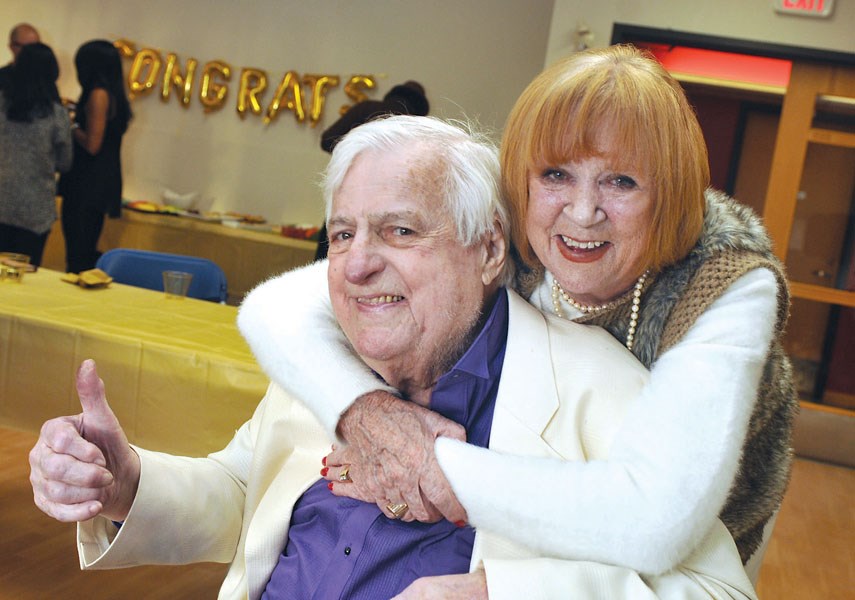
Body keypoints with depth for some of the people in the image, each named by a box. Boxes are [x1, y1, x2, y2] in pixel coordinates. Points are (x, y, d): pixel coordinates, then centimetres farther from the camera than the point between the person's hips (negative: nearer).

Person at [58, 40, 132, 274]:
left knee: (77, 256, -7)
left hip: (87, 184, -9)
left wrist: (71, 127, -3)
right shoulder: (114, 95, 14)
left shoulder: (98, 94, -13)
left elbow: (92, 144, -18)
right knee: (87, 253, 15)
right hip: (104, 183, 9)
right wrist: (76, 120, 18)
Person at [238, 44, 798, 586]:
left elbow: (653, 527, -45)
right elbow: (276, 305, -25)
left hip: (691, 558, -1)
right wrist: (359, 407, -44)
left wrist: (431, 467, -41)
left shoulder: (729, 291, -32)